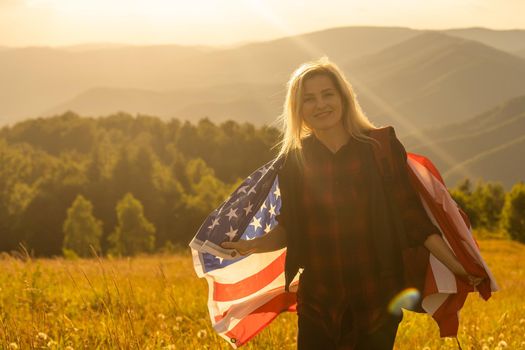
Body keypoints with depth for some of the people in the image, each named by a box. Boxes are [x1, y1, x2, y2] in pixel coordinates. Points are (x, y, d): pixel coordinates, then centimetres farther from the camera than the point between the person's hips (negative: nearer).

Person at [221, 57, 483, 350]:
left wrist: (455, 265, -6)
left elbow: (411, 215, -1)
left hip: (377, 303, -1)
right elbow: (289, 229, 9)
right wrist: (253, 245, -8)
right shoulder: (294, 161, 4)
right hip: (318, 306, 2)